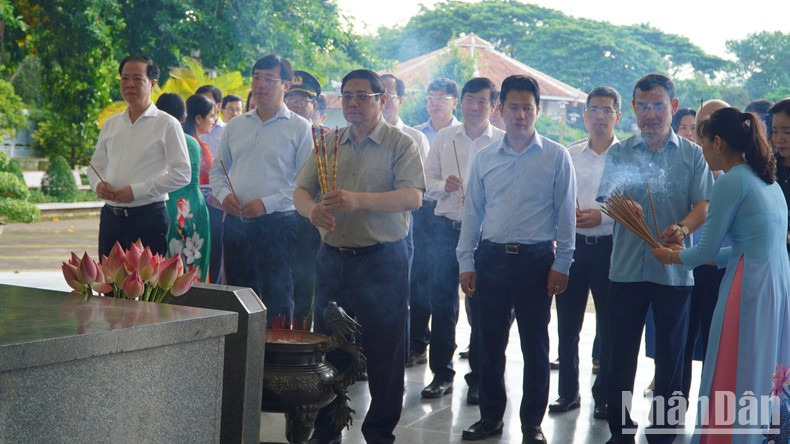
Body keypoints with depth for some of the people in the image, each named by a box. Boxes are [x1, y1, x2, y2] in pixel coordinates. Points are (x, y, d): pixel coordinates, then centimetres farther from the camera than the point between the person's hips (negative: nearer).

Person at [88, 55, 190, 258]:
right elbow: (96, 165, 21)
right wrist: (98, 184, -3)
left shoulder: (167, 124, -4)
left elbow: (181, 174, -10)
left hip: (148, 218, -5)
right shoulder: (110, 124, 14)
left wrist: (137, 191, -16)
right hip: (110, 216, 5)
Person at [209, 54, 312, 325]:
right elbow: (217, 170, 19)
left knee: (276, 301, -3)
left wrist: (267, 203, -16)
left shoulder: (299, 128, -2)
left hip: (277, 224, -5)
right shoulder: (235, 126, 14)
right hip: (235, 222, 5)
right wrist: (223, 194, -2)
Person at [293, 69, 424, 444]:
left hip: (382, 261, -4)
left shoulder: (400, 144, -3)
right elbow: (300, 191, 8)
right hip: (332, 258, 5)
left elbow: (412, 197, -17)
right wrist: (312, 209, -17)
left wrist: (358, 199, -29)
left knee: (383, 352, 2)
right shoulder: (328, 143, 12)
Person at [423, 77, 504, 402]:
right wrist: (444, 186, -9)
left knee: (483, 306, 4)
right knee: (441, 301, 5)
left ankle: (478, 378, 16)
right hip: (446, 228, 3)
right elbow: (427, 181, 10)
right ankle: (441, 372, 17)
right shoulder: (444, 138, 9)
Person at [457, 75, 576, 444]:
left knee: (535, 345, 5)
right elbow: (472, 213, 10)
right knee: (490, 342, 10)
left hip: (536, 259, -3)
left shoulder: (556, 157, -1)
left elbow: (565, 214, -1)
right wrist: (466, 262, 5)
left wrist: (561, 265, -6)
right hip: (491, 257, 3)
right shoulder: (484, 158, 8)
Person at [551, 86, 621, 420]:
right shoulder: (569, 155, 10)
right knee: (567, 324, 7)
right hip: (573, 244, 3)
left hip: (610, 247, -3)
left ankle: (604, 396, 18)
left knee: (608, 327, 5)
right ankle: (568, 391, 20)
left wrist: (603, 216, -18)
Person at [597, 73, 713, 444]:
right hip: (626, 269, 1)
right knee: (621, 353, 5)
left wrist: (683, 228, -24)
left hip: (674, 270, 0)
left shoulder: (692, 155, 5)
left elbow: (703, 207, -2)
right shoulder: (619, 153, 6)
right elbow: (607, 201, -3)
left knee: (670, 357, 7)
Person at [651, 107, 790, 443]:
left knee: (733, 380, 2)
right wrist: (688, 254, 20)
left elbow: (707, 250, -9)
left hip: (750, 288, -9)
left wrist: (671, 257, 10)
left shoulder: (731, 181, -12)